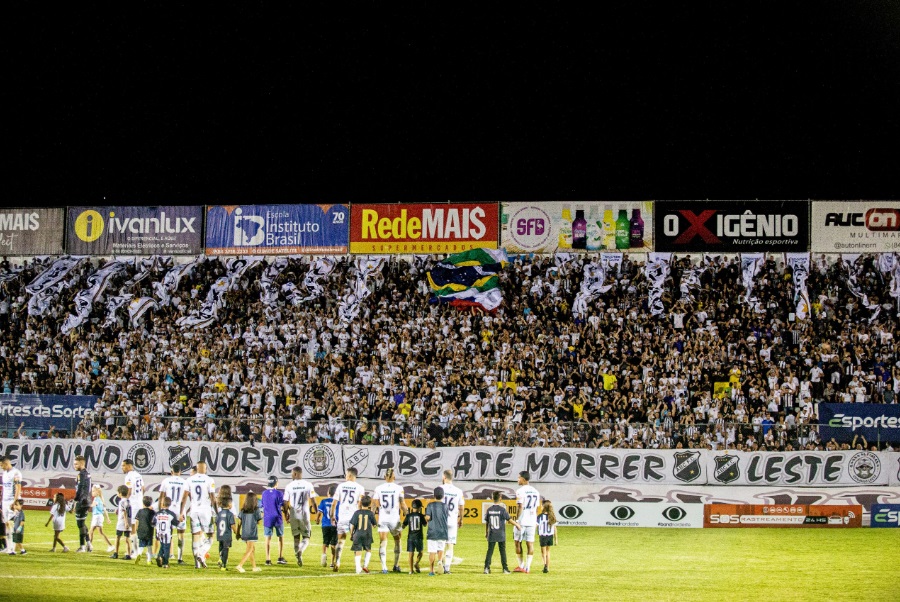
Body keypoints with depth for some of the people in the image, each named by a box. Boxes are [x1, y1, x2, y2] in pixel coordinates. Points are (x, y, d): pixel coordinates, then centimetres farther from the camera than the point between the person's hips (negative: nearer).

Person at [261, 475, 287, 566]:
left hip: (267, 518, 3)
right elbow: (282, 507, -6)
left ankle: (268, 559, 1)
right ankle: (280, 558, 14)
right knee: (280, 537, 13)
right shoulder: (279, 493, -9)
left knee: (268, 538, 4)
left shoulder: (264, 493, 3)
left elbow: (263, 506, 10)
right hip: (277, 518, -3)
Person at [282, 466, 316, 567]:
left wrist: (286, 514, 15)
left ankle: (298, 558, 11)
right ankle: (300, 551, -22)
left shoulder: (289, 486, -2)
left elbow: (286, 502, 0)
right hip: (304, 515, -1)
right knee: (306, 537, 6)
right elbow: (313, 501, -5)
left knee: (296, 537, 14)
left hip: (293, 515, 1)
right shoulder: (308, 485, -4)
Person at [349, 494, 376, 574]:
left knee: (358, 552, 1)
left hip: (357, 535, 0)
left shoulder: (357, 513, -1)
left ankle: (358, 568, -12)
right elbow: (374, 523, 6)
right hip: (367, 535, 0)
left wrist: (351, 535, 9)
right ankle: (365, 565, 6)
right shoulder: (370, 513, -3)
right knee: (368, 550, 19)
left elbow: (352, 525, -1)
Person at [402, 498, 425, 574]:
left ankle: (411, 570, -1)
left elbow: (403, 525, 3)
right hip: (418, 537, -2)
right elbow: (425, 525, 8)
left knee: (411, 553, 3)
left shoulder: (409, 516, 0)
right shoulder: (421, 516, -4)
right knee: (420, 552, 13)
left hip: (410, 537, 2)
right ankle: (416, 563, -11)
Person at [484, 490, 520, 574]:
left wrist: (486, 533, 19)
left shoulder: (489, 510, 0)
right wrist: (517, 525, 9)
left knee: (489, 551, 5)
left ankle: (487, 568, -3)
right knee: (503, 551, 6)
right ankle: (505, 568, 9)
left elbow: (486, 522, 7)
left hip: (491, 535, 2)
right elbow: (510, 520, -8)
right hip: (501, 535, -2)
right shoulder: (502, 510, -10)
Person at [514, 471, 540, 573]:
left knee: (518, 542, 7)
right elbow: (536, 508, 13)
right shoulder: (535, 492, 11)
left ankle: (521, 566, 9)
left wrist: (517, 521, -13)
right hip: (532, 521, 6)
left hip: (521, 521, -6)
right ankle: (527, 567, 2)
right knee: (530, 544, 4)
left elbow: (520, 507, -15)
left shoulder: (520, 491, -10)